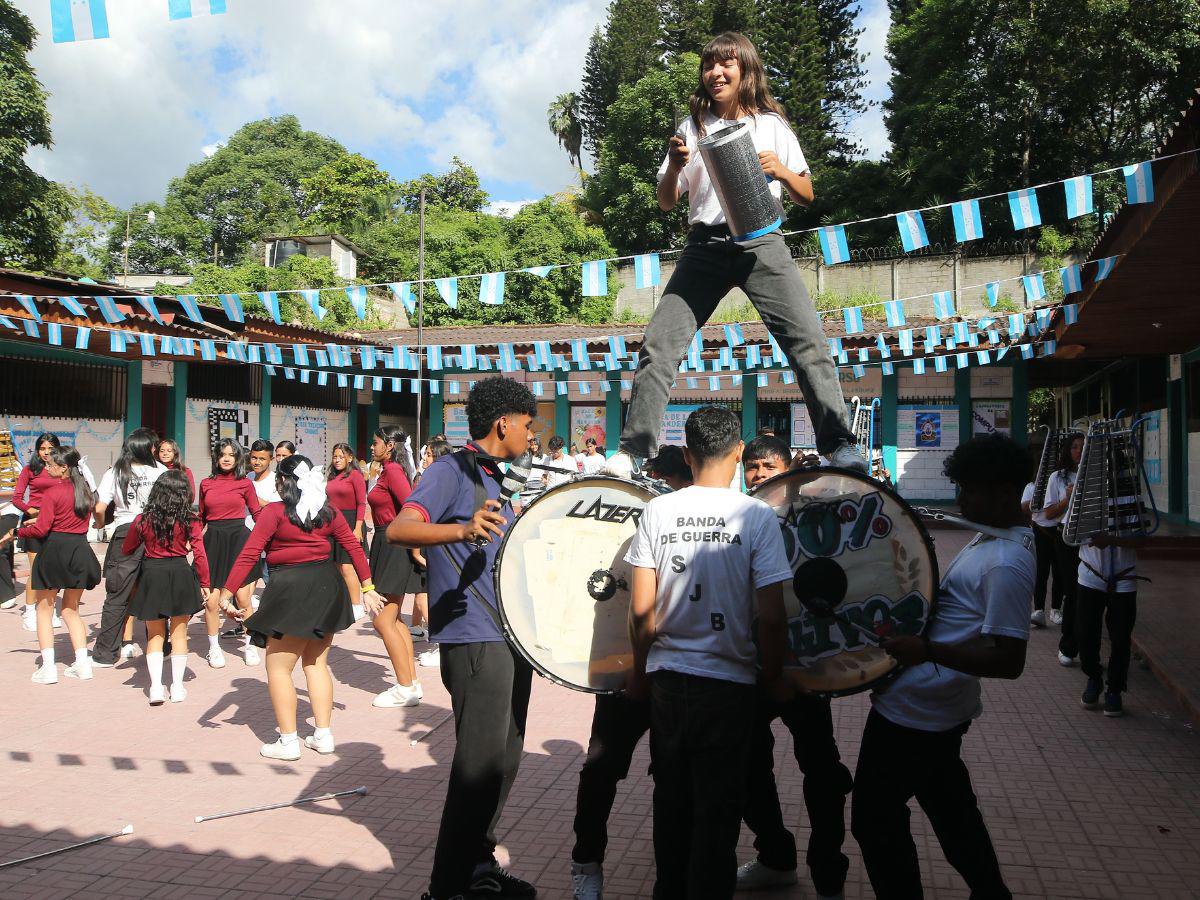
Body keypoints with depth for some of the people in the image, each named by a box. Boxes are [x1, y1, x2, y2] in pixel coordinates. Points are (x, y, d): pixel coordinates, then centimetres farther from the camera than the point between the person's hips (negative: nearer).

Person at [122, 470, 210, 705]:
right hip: (181, 574, 0)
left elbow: (126, 549, 10)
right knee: (179, 633, 12)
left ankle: (156, 687, 6)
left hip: (152, 574, 0)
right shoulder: (190, 520, -7)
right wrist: (204, 584, 2)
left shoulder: (143, 520, -4)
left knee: (155, 635, 13)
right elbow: (200, 555, -8)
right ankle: (177, 687, 15)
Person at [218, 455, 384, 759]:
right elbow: (354, 546, 7)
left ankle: (288, 742, 8)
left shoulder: (274, 512, -8)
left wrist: (226, 595, -11)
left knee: (278, 667, 7)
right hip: (327, 585, 6)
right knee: (316, 663, 17)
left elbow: (248, 555, -13)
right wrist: (367, 588, 12)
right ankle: (323, 735, 19)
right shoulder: (327, 511, 7)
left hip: (292, 589, -6)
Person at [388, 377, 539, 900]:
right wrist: (462, 529, -43)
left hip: (511, 639, 9)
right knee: (480, 764, -6)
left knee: (504, 759, 15)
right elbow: (398, 529, -28)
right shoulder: (452, 470, -11)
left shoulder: (492, 478, 17)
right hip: (475, 640, -9)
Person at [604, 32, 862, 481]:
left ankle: (839, 446, -12)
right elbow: (666, 202, 14)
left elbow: (806, 196, 13)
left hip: (762, 242, -1)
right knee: (660, 340, -12)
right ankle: (632, 451, -7)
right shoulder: (693, 127, 15)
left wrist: (779, 169, -7)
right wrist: (674, 165, -7)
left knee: (807, 338, -17)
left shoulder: (772, 124, 13)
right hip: (706, 244, 1)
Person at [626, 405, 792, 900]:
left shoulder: (657, 510, -4)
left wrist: (640, 670, 10)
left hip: (666, 676, 3)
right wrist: (775, 675, 3)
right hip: (728, 680, -3)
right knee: (717, 808, 10)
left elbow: (641, 608, -3)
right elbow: (771, 616, -13)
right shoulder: (757, 515, -11)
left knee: (671, 799, 19)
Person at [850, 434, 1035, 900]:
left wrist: (927, 650, -36)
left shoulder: (1005, 564, -26)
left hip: (911, 711, -10)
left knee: (875, 819, 4)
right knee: (951, 809, 26)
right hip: (941, 709, 10)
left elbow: (1007, 660, -29)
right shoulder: (994, 536, 6)